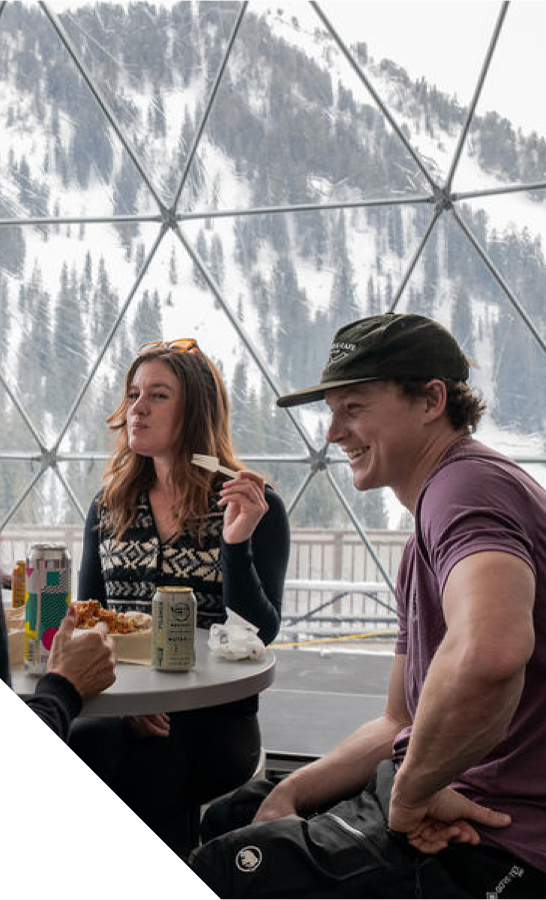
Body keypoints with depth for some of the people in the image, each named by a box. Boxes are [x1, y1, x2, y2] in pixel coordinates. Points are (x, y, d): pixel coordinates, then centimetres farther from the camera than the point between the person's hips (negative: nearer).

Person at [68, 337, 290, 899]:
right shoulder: (109, 506, 15)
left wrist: (237, 541, -19)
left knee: (142, 769, -32)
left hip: (213, 720, -3)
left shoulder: (257, 505, 2)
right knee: (77, 747, -29)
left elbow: (259, 634, -5)